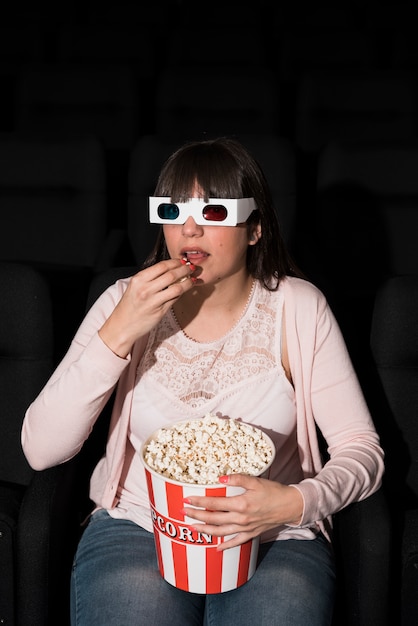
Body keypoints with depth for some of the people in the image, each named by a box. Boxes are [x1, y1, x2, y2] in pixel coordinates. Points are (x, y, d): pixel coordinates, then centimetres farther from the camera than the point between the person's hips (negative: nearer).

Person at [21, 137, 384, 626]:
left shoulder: (297, 307, -5)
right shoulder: (126, 302, -4)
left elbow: (362, 450, -4)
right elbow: (40, 449, -12)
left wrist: (294, 503, -24)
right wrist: (118, 333, -22)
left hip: (273, 539, 0)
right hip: (137, 527, 1)